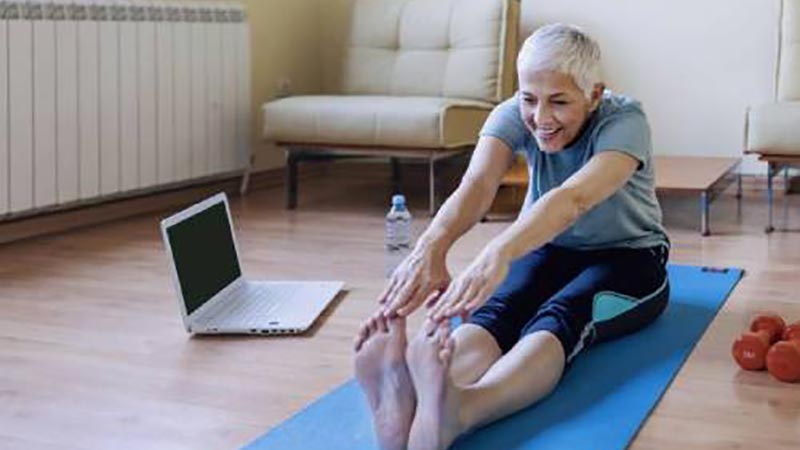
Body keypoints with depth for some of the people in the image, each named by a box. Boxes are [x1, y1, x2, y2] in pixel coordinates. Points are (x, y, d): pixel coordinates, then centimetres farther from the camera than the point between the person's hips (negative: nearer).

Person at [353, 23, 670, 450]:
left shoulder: (624, 122, -25)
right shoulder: (514, 115, -15)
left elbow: (573, 199, -46)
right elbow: (476, 185, -34)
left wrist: (497, 255, -65)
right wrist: (431, 246, -57)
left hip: (627, 258, -3)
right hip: (549, 252, 3)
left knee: (557, 318, -37)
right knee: (494, 309, -32)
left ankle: (454, 413, -69)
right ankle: (412, 405, -65)